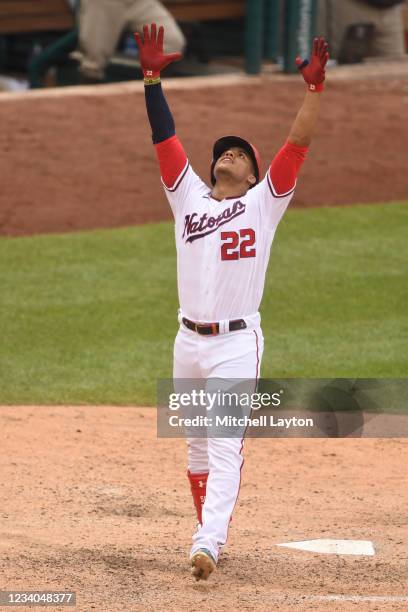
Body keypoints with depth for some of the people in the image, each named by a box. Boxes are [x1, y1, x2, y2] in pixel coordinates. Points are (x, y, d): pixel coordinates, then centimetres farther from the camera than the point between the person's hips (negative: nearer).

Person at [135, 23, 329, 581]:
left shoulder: (264, 202, 4)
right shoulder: (188, 196, 12)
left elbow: (298, 144, -6)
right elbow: (165, 137, 6)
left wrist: (315, 88, -16)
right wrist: (152, 78, -4)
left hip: (237, 343, -5)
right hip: (188, 341, 5)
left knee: (225, 446, -14)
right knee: (197, 447, 11)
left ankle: (207, 545, -26)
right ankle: (212, 533, 22)